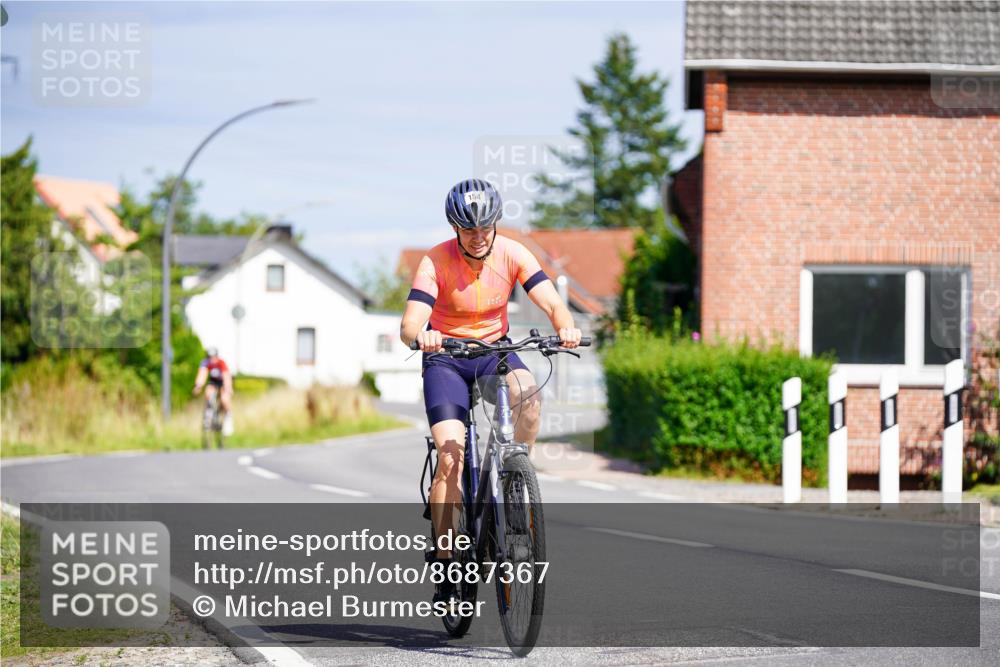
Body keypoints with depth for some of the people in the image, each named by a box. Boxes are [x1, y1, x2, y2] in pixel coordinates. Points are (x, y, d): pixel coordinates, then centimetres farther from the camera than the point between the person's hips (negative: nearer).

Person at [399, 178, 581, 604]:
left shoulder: (512, 254, -12)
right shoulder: (436, 262, -19)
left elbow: (552, 303, -20)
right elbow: (409, 326, -29)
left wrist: (566, 327, -43)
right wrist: (422, 336, -53)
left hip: (494, 350, 2)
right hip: (446, 357, -2)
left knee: (529, 393, -33)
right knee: (452, 456, -18)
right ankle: (444, 564, -12)